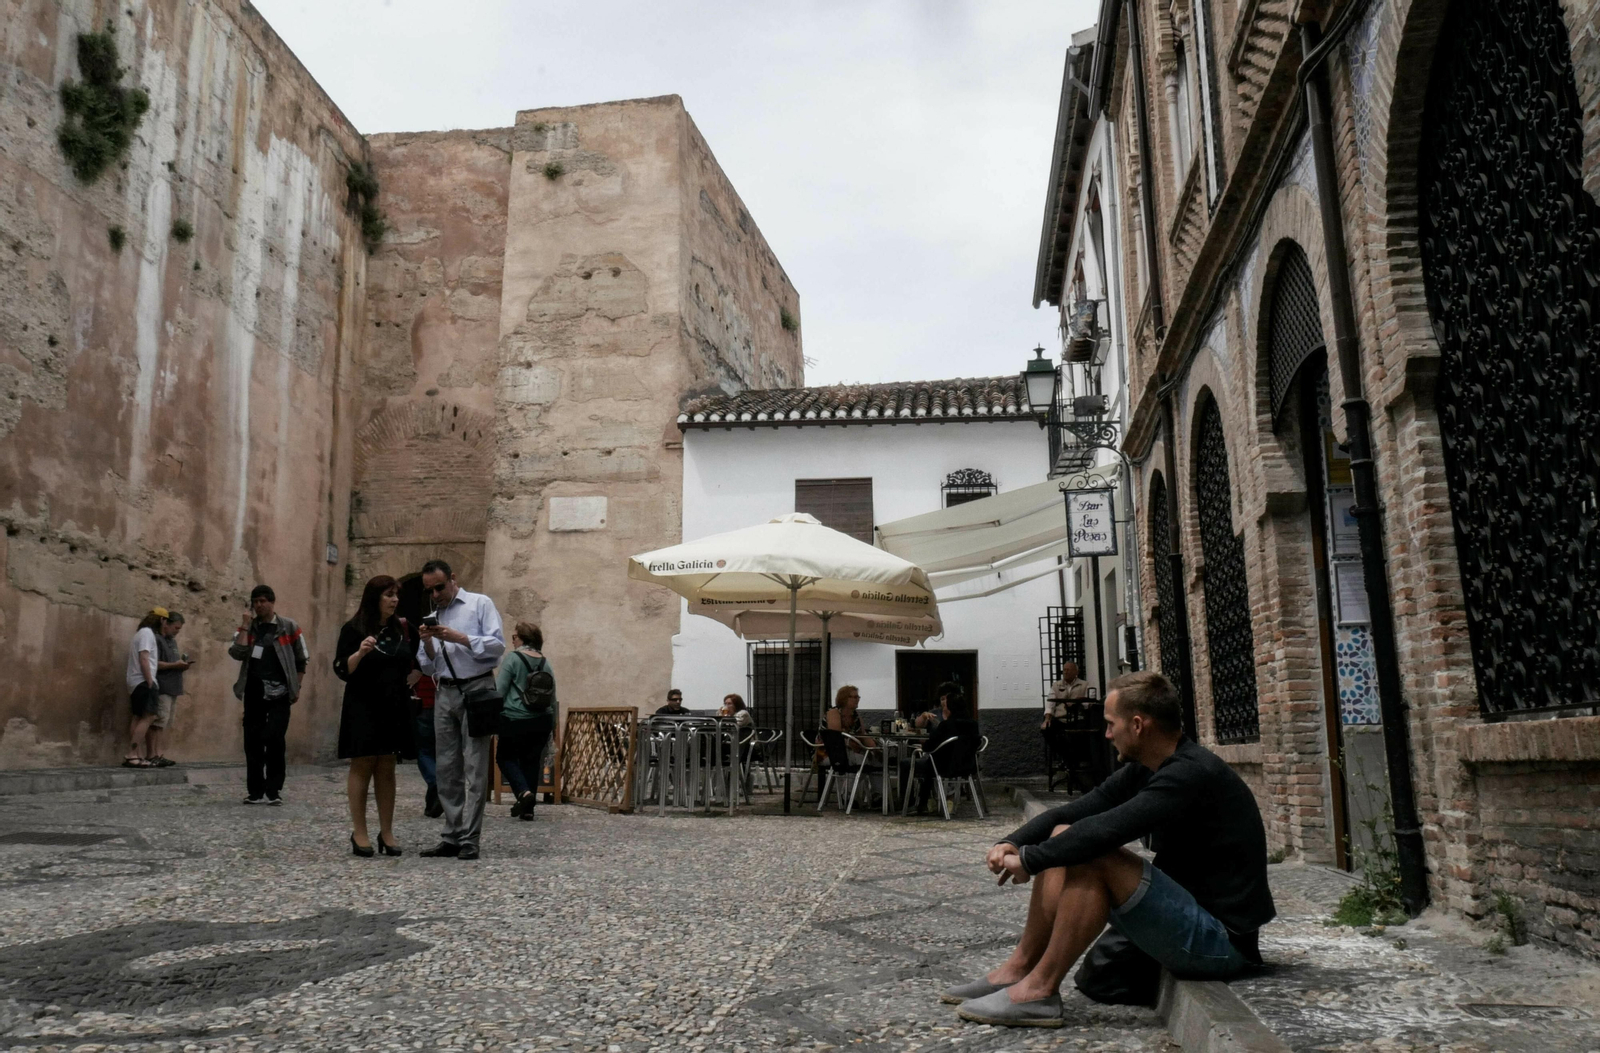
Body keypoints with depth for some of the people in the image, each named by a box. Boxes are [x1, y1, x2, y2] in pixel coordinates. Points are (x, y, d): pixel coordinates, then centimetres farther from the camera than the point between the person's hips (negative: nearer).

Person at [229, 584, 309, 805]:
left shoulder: (289, 627, 3)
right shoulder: (247, 628, 9)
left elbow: (301, 660, 7)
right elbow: (237, 654, -9)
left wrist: (296, 687, 2)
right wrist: (245, 625, -8)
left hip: (279, 693, -3)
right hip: (254, 693, 3)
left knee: (274, 740, -9)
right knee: (253, 741, 4)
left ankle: (274, 790, -3)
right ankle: (255, 790, 12)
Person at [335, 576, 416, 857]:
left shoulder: (400, 629, 11)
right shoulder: (353, 629, -5)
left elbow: (409, 665, 21)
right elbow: (342, 671, -10)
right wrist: (360, 652, -26)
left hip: (395, 707, 5)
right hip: (363, 708, -5)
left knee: (387, 769, 6)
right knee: (362, 766, -1)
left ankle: (387, 833, 9)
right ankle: (359, 833, 5)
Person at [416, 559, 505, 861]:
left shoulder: (480, 604, 1)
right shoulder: (432, 616, 17)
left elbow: (498, 644, -10)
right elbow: (428, 667, 16)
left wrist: (459, 638, -16)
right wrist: (428, 643, -3)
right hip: (444, 693, 6)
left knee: (474, 768, -6)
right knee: (447, 768, 7)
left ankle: (469, 839, -6)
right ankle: (451, 837, 12)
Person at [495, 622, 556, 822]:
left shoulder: (513, 658, -7)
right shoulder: (545, 662, 8)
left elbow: (499, 691, -10)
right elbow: (553, 697, 13)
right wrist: (553, 723, 21)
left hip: (516, 721, -5)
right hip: (542, 722, 5)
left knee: (506, 756, 11)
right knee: (532, 761, 12)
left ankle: (523, 792, -10)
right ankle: (527, 810, 12)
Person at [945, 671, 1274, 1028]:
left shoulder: (1192, 774, -23)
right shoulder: (1144, 770, 5)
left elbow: (1107, 829, -31)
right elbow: (1073, 813, 4)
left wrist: (1029, 860, -20)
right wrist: (1012, 844, -10)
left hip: (1221, 938, -9)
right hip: (1188, 910, 9)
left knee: (1094, 857, -26)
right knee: (1064, 839, 1)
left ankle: (1039, 990, -15)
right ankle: (1018, 969, 2)